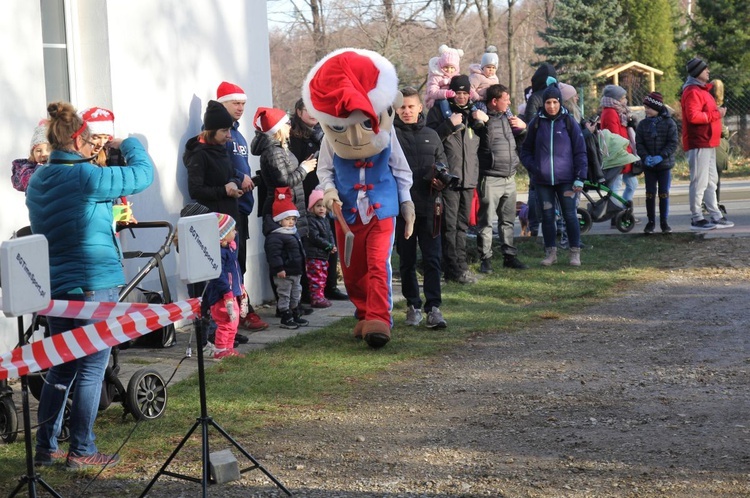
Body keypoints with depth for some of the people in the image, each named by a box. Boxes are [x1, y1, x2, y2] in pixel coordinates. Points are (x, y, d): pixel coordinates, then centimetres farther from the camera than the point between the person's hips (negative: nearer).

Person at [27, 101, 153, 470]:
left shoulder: (37, 182, 8)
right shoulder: (87, 177, -16)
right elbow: (143, 174, -8)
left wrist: (112, 218, 18)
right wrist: (127, 145, 9)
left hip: (53, 286, 8)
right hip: (94, 286, -7)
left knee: (60, 368, 16)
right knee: (91, 370, 2)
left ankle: (46, 448, 19)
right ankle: (81, 452, 6)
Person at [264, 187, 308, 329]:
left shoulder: (294, 233, 13)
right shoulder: (275, 237, -19)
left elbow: (300, 251, 24)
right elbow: (273, 253, -25)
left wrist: (302, 266, 26)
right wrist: (279, 268, -28)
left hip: (296, 271, 10)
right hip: (284, 273, -10)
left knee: (296, 294, 18)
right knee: (284, 295, -2)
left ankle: (295, 315, 29)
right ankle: (285, 318, 4)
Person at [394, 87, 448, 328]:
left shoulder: (431, 136, 13)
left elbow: (442, 163, 19)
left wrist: (440, 179, -2)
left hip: (429, 207, 2)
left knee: (432, 259, -4)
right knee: (407, 260, 8)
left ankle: (433, 307, -4)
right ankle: (413, 305, 18)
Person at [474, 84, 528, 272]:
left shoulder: (507, 117, 15)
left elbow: (521, 141, 25)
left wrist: (523, 128, 7)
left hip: (509, 178, 7)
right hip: (490, 179, -7)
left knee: (508, 220, 14)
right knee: (487, 221, -3)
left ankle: (510, 256, 23)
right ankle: (485, 259, 4)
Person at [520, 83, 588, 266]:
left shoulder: (569, 122, 0)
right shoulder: (536, 123, 4)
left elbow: (580, 152, 0)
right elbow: (525, 150, 12)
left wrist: (580, 178, -6)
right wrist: (532, 168, -5)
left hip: (565, 179, -2)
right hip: (542, 181, 2)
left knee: (570, 215, -1)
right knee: (547, 216, 6)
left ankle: (575, 253, 8)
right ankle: (550, 253, 16)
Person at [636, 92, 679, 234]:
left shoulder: (669, 123, -5)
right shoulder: (643, 124, 3)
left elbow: (673, 143, -9)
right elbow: (639, 143, 0)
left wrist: (661, 156, -21)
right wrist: (645, 157, -18)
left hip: (665, 164, -2)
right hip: (648, 165, 2)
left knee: (664, 193, 2)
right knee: (650, 193, 4)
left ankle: (664, 221, 10)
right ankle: (651, 221, 12)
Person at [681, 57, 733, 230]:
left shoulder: (702, 90, 20)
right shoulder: (692, 91, -13)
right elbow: (693, 116, -24)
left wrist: (717, 111, 7)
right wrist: (716, 114, -17)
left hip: (708, 143, 11)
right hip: (698, 143, -11)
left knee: (711, 182, 13)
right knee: (699, 182, -8)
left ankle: (715, 217, 18)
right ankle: (696, 219, -4)